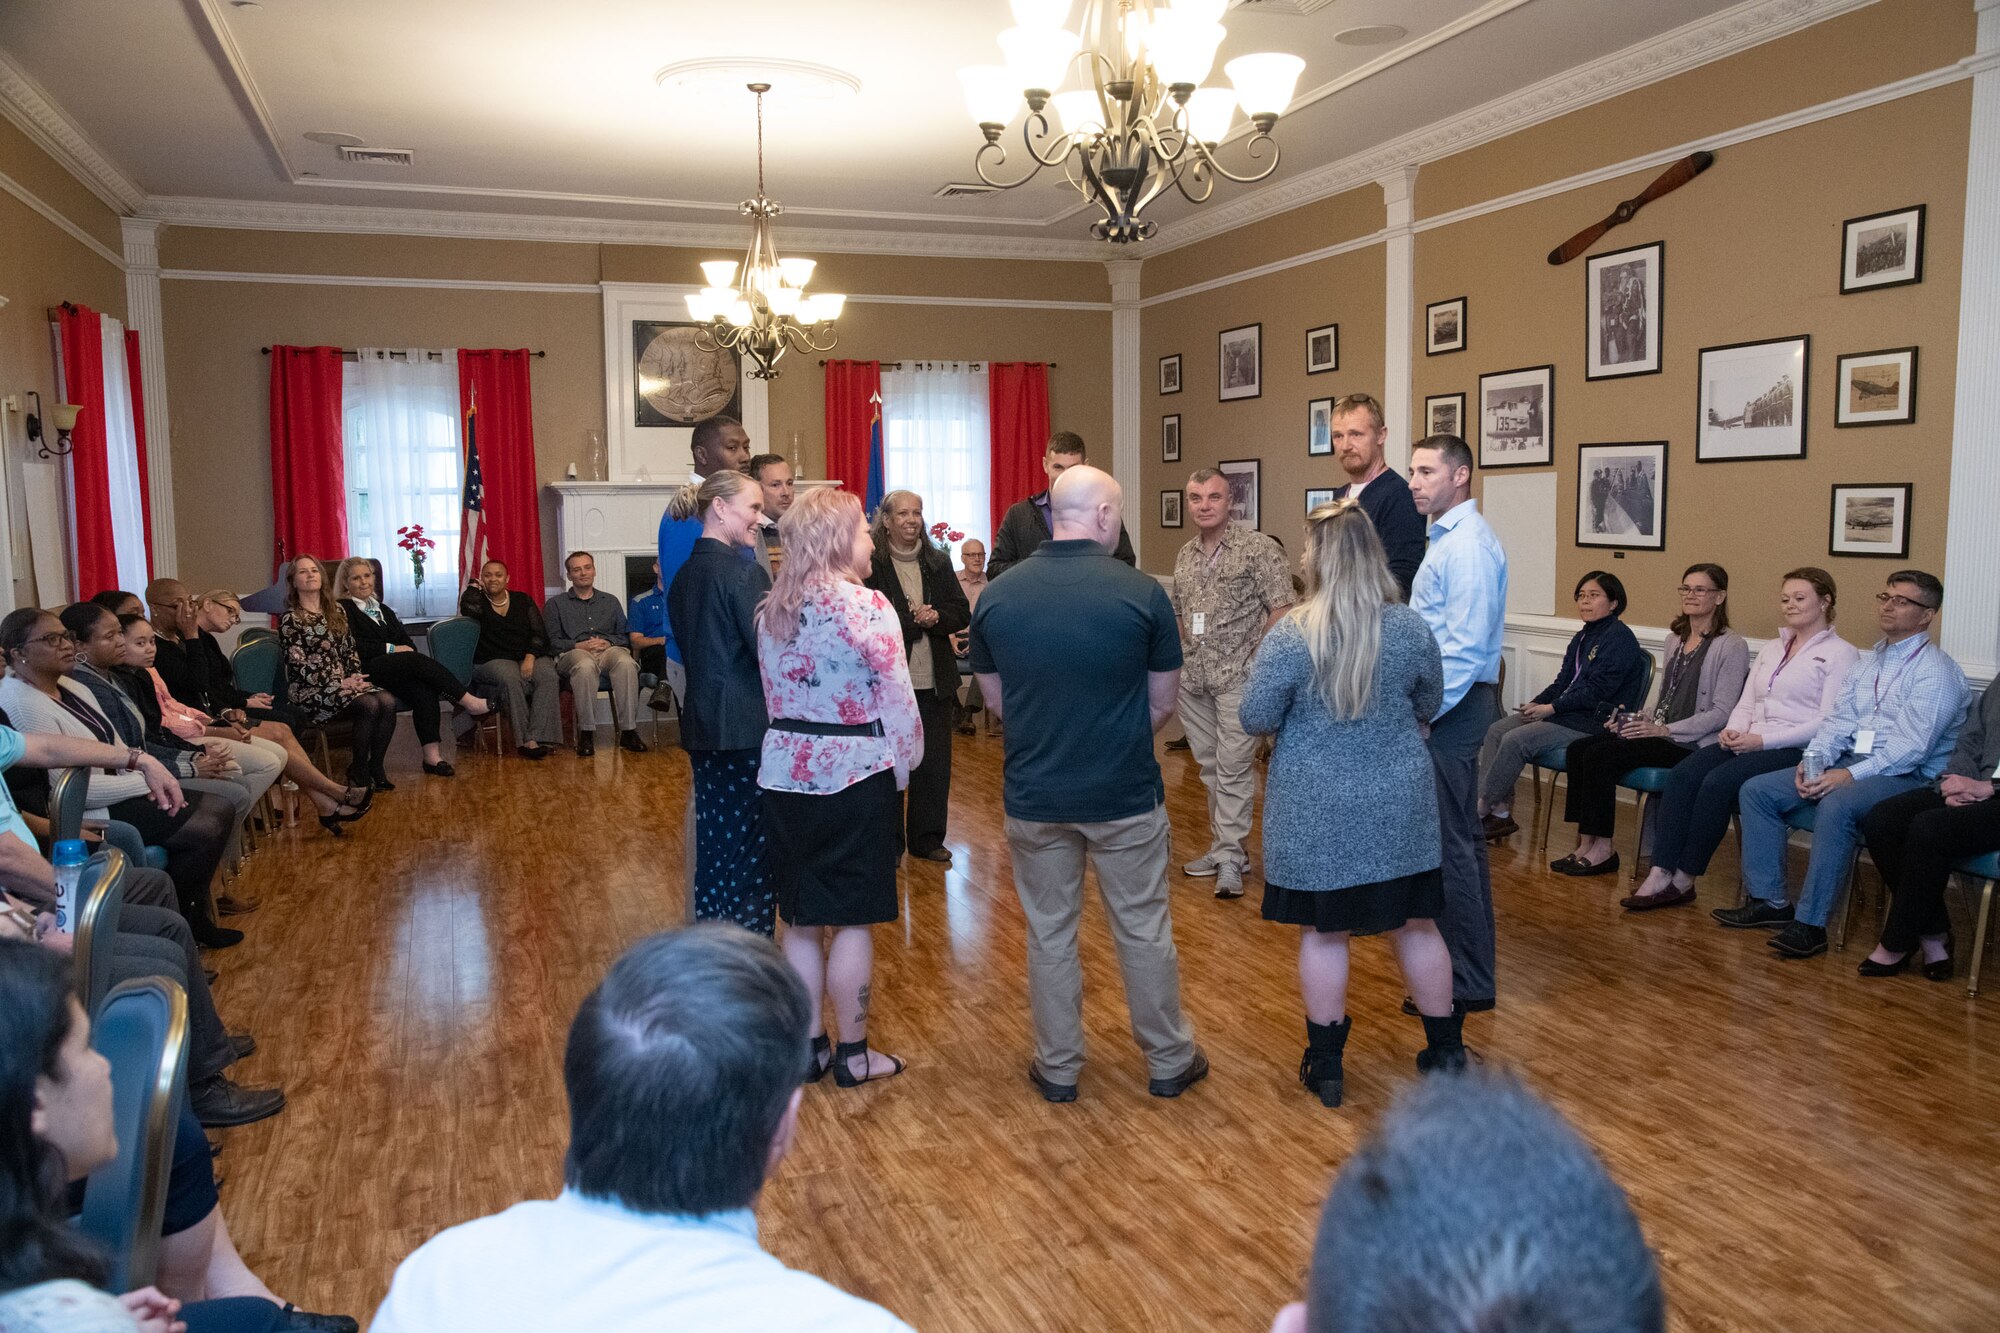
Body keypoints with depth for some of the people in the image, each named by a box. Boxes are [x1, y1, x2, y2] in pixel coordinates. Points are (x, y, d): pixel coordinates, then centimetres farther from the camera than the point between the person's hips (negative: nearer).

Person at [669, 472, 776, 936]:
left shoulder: (685, 573, 11)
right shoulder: (743, 571, -15)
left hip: (702, 727, 8)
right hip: (747, 729, -8)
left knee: (715, 841, 15)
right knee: (752, 846, 0)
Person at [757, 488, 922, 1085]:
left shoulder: (771, 611, 6)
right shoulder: (865, 607, -15)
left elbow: (774, 696, 11)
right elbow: (898, 701, -14)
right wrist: (903, 767, 1)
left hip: (786, 777, 6)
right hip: (856, 779, -6)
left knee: (802, 921, 14)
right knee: (853, 923, 5)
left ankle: (809, 1046, 24)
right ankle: (853, 1054, 16)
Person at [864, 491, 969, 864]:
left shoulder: (939, 563, 9)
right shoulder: (872, 564, -6)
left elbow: (962, 614, 9)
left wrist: (935, 618, -11)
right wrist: (916, 620, -15)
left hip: (935, 679, 4)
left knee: (935, 762, 8)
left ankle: (928, 839, 20)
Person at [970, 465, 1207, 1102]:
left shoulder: (997, 595, -6)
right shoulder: (1141, 592, -13)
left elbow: (994, 699, 4)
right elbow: (1163, 701, -4)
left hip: (1033, 794, 2)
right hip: (1125, 794, -2)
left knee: (1049, 933, 15)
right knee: (1144, 930, 14)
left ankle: (1058, 1067, 27)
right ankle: (1170, 1060, 29)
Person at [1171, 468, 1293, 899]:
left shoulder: (1258, 548, -6)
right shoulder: (1184, 556, 13)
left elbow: (1280, 608, -9)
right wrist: (1180, 656, 10)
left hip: (1238, 675, -6)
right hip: (1193, 679, 6)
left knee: (1234, 767, -6)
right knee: (1211, 767, 13)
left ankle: (1229, 855, 1)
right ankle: (1224, 845, 23)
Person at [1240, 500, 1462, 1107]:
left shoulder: (1291, 636, -17)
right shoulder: (1411, 628, -6)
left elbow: (1256, 720, -11)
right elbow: (1428, 709, 8)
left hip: (1317, 812, -3)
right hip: (1398, 807, 3)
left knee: (1322, 933, 10)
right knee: (1415, 925, 16)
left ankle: (1325, 1064, 21)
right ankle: (1446, 1049, 31)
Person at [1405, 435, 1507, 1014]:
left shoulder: (1467, 546, -17)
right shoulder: (1449, 538, 15)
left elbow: (1464, 647, -23)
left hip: (1453, 707, -11)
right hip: (1446, 704, 11)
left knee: (1450, 843, -5)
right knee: (1461, 837, 18)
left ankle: (1467, 983, 4)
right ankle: (1471, 961, 31)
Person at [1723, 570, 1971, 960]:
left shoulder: (1935, 671, -9)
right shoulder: (1868, 661, 16)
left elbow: (1911, 747, -18)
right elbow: (1839, 719, 11)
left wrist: (1850, 775, -25)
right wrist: (1813, 760, -7)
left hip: (1906, 777, -8)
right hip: (1849, 764, 8)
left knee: (1837, 805, -37)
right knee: (1757, 791, -5)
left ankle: (1811, 924, -31)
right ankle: (1767, 900, -2)